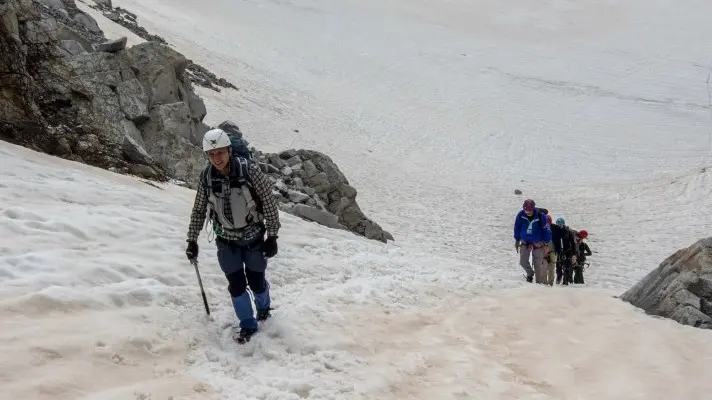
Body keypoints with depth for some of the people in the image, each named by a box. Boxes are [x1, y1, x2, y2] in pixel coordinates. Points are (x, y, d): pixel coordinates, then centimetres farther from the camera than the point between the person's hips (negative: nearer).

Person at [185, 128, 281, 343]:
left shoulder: (249, 170, -22)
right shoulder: (206, 177, -12)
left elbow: (269, 203, -15)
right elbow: (199, 211, 2)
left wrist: (272, 236, -14)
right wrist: (192, 240, 3)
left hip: (254, 238, -2)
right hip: (226, 241, 2)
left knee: (256, 282, 9)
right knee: (236, 285, 1)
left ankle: (263, 307, 43)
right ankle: (248, 325, 22)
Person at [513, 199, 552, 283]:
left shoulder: (541, 216, -20)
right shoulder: (521, 215, -14)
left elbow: (546, 230, -9)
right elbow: (517, 228, 3)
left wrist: (546, 244, -6)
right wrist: (517, 240, 8)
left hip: (537, 243, -2)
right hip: (525, 242, 2)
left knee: (538, 265, 1)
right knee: (523, 262, -4)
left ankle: (539, 282, 14)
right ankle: (530, 274, 26)